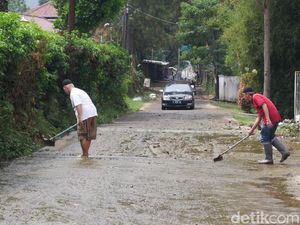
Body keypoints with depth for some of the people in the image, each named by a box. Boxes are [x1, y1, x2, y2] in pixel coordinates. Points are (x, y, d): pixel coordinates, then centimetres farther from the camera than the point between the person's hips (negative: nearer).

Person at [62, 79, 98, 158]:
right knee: (88, 136, 15)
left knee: (83, 136, -1)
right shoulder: (79, 91, 23)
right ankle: (86, 154, 24)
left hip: (85, 116, -10)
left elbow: (79, 105, -22)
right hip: (93, 113, 10)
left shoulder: (73, 94, -8)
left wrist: (80, 118, -27)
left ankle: (85, 155, 4)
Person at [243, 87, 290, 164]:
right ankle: (284, 152, 16)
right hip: (276, 117, 10)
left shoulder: (255, 97, -3)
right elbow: (259, 118, 27)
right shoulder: (259, 97, 27)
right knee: (271, 137, 23)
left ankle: (269, 159, 9)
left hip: (270, 119, -10)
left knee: (264, 138, 3)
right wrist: (252, 129, 27)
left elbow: (264, 105, -20)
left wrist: (268, 119, -28)